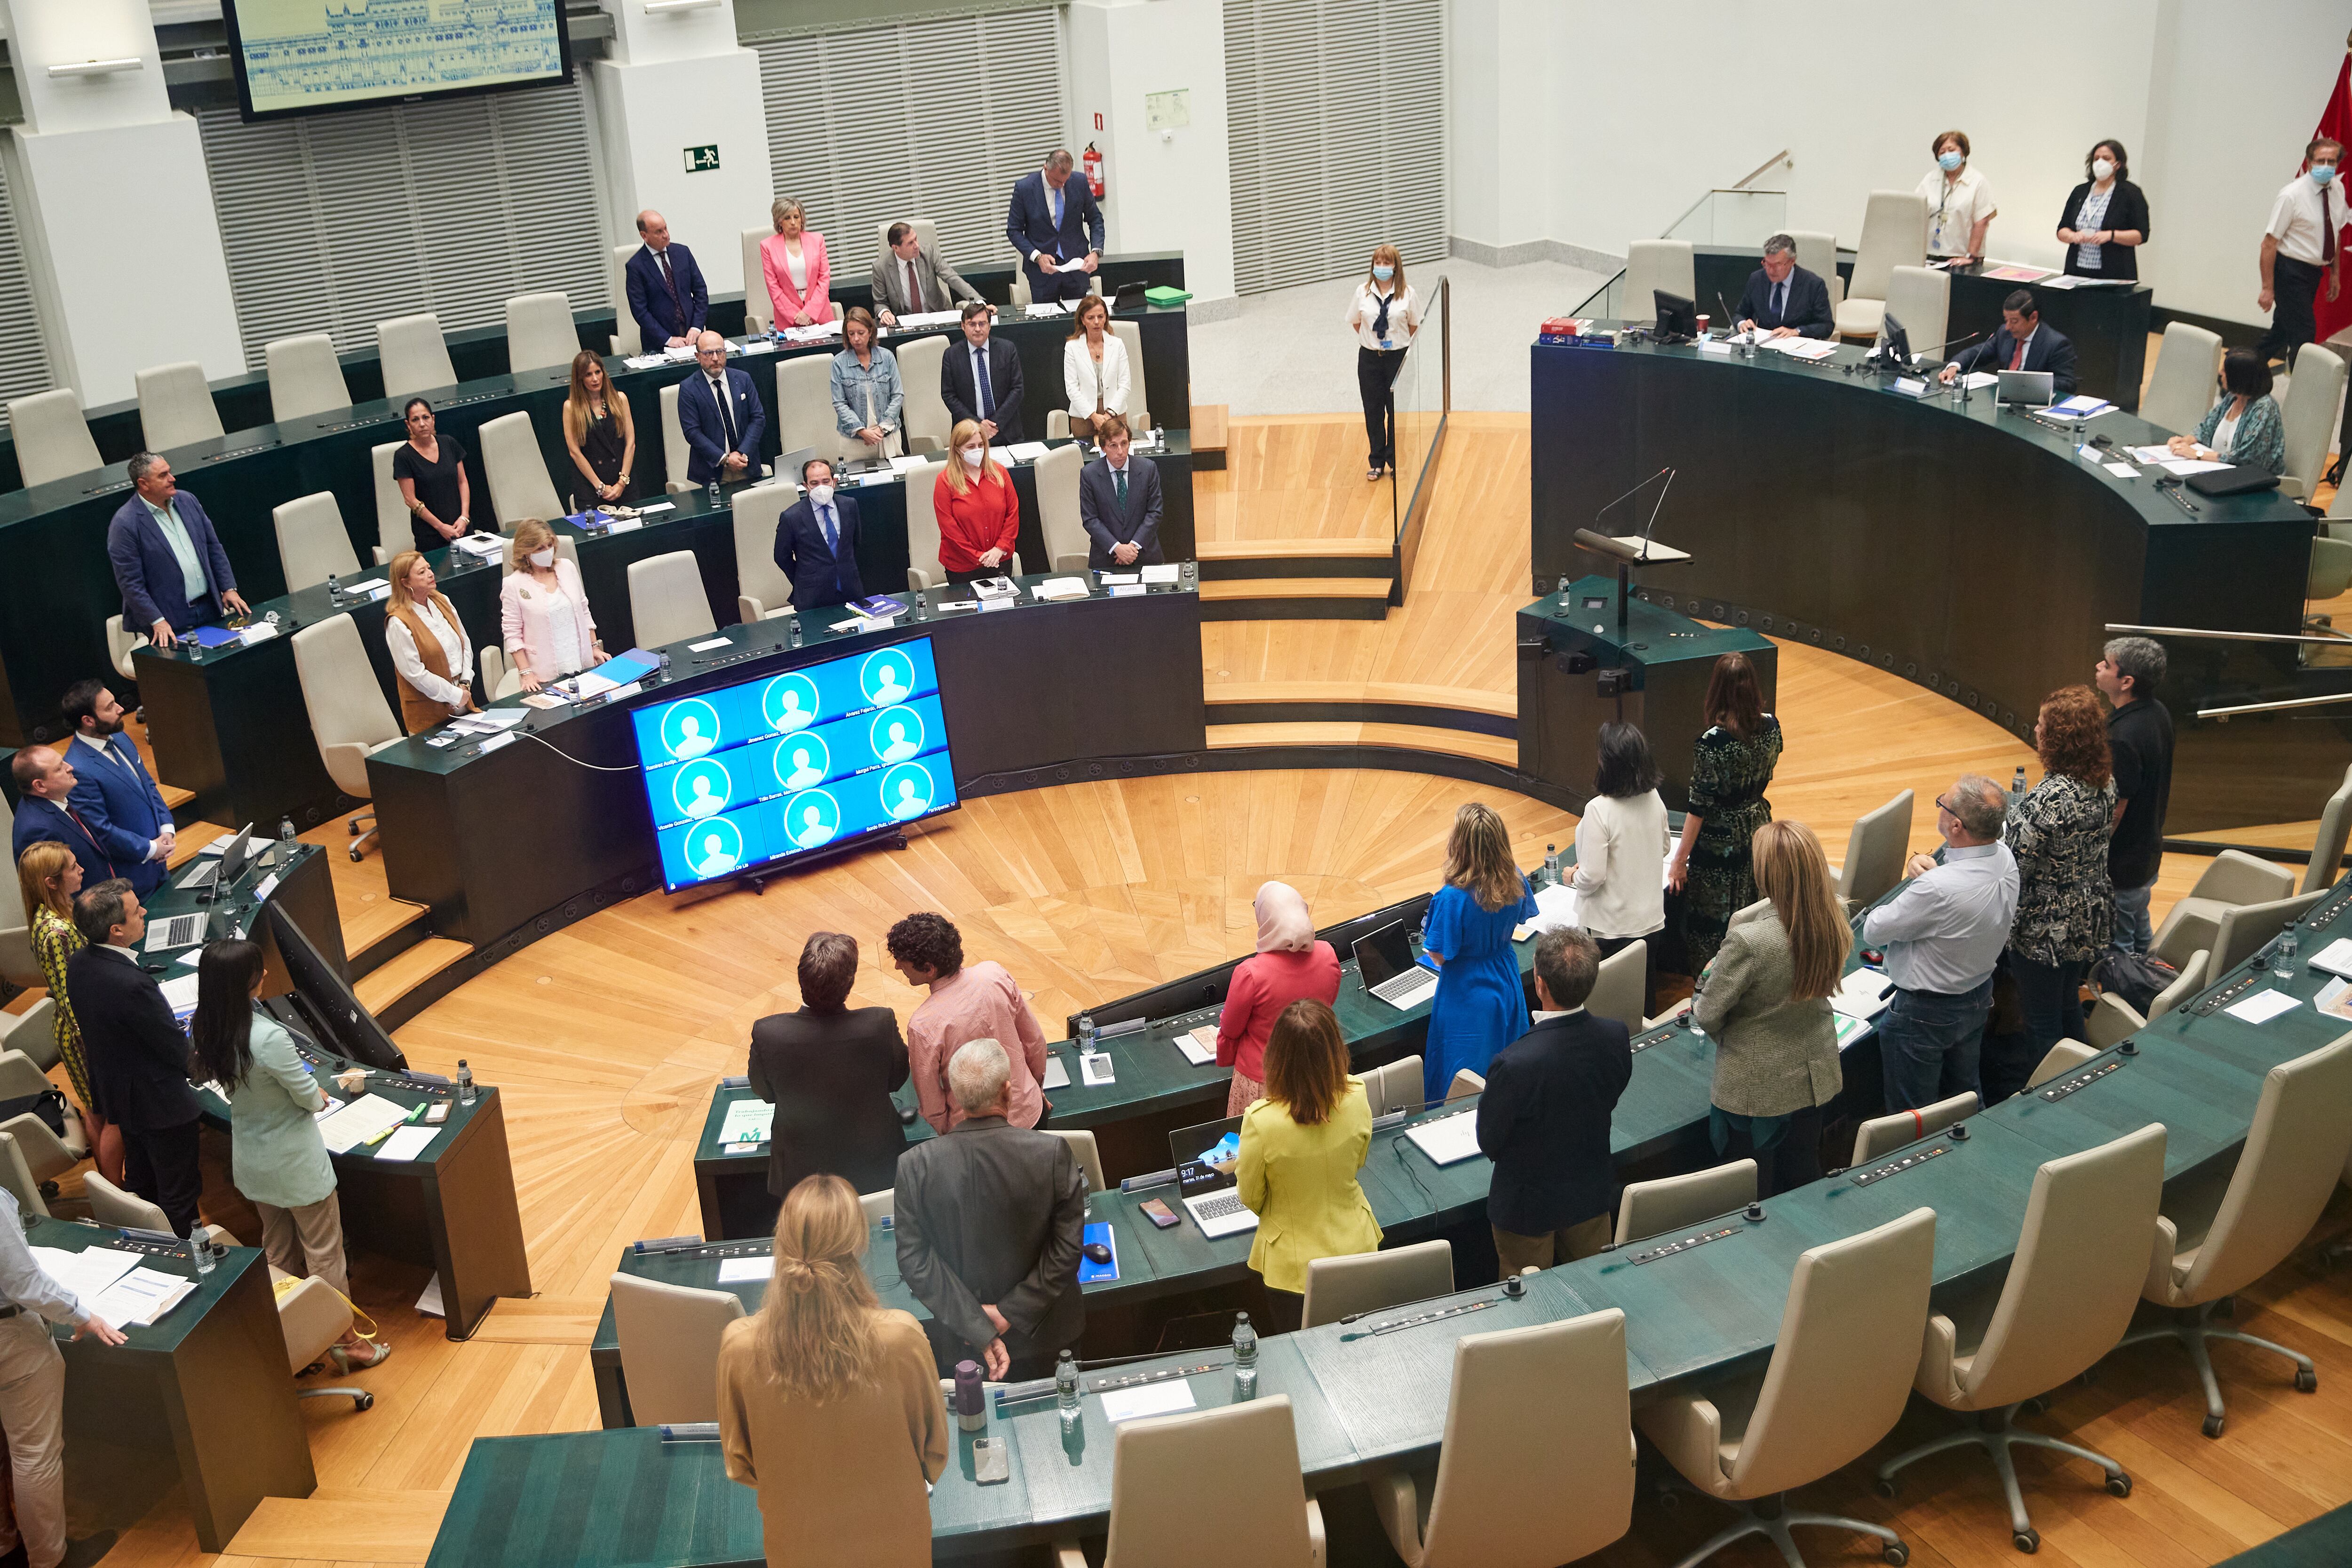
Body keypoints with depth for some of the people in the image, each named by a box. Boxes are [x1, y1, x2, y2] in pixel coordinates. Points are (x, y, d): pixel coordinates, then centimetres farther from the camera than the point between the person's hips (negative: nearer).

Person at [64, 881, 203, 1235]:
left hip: (115, 1092, 9)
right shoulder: (132, 984, -36)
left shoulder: (78, 965, -8)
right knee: (179, 1191, 10)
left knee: (142, 1180, 29)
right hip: (158, 1100, -9)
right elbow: (178, 1050, -25)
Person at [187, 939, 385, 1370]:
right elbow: (310, 1098, -20)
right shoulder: (269, 1039, -34)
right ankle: (344, 1342, 23)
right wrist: (317, 1094, 3)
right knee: (323, 1252, 10)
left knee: (277, 1251, 24)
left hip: (251, 1162, 7)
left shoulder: (206, 1030, -10)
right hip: (296, 1164, -7)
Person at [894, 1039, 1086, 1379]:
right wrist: (1011, 1314, -14)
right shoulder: (1053, 1153, -21)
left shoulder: (913, 1166, -17)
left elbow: (912, 1259, -16)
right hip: (1045, 1337, 0)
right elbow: (1068, 1247, -18)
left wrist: (977, 1328, -16)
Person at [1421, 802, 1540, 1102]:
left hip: (1468, 1001, -6)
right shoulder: (1515, 881, -13)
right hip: (1507, 985, 6)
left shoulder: (1452, 899, -32)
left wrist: (1426, 939, -1)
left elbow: (1440, 955, -21)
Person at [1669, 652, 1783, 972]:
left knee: (1710, 922, 10)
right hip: (1758, 829, 6)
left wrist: (1680, 860, -12)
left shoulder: (1712, 743, -27)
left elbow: (1699, 807, -21)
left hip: (1719, 841, -6)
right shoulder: (1771, 726, -9)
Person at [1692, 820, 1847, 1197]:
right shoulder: (1835, 926, -14)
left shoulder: (1748, 942, -34)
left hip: (1755, 1089, -6)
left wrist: (1711, 977, 0)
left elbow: (1707, 1016, -23)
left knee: (1754, 1196, 16)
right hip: (1813, 1078, 6)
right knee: (1803, 1181, 27)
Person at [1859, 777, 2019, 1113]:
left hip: (1924, 1013, -8)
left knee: (1912, 1117, 11)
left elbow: (1873, 931, -23)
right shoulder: (2004, 858, -13)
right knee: (1965, 1096, 28)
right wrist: (1922, 865, -14)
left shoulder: (1937, 888, -38)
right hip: (1979, 997, 8)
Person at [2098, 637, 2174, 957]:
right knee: (2141, 936, 27)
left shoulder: (2122, 737, -30)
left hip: (2121, 865, -10)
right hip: (2150, 852, 10)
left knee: (2116, 949, 6)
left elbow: (2114, 811, -25)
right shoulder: (2159, 714, 0)